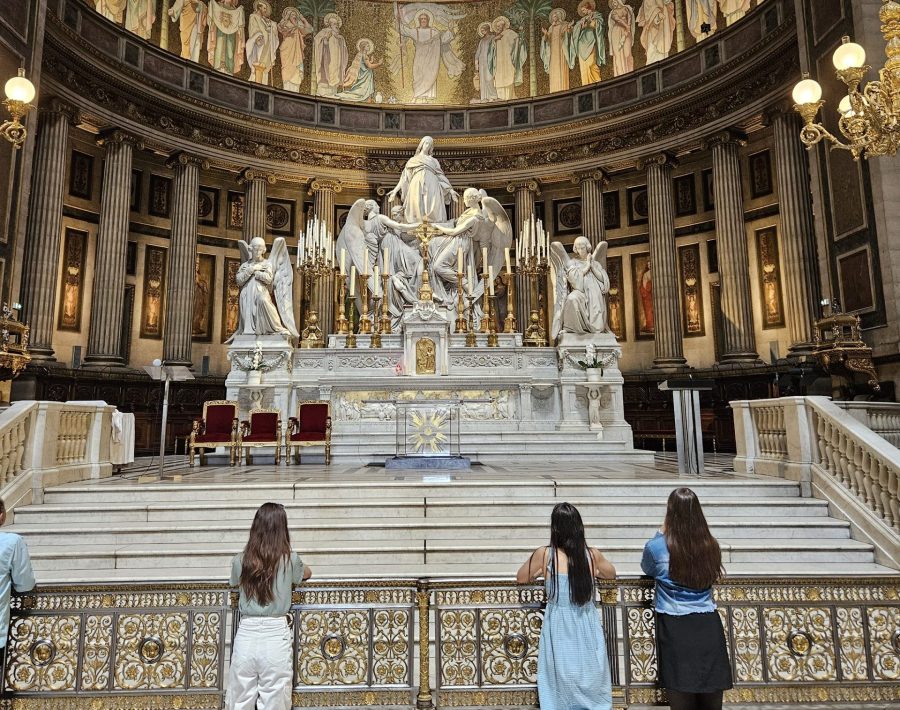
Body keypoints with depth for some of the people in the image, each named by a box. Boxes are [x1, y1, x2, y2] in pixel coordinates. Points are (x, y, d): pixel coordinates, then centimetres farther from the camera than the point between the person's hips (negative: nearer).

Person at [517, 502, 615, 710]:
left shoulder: (544, 554, -11)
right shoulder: (592, 555, -6)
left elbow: (521, 578, 6)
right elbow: (611, 574, 17)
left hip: (559, 629, -2)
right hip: (587, 627, 2)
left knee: (562, 686, 13)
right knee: (592, 683, 19)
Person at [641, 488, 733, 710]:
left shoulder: (657, 546, -10)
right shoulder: (710, 545, -1)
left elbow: (647, 569, 12)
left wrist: (661, 533, 11)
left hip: (675, 627, -3)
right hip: (708, 625, 3)